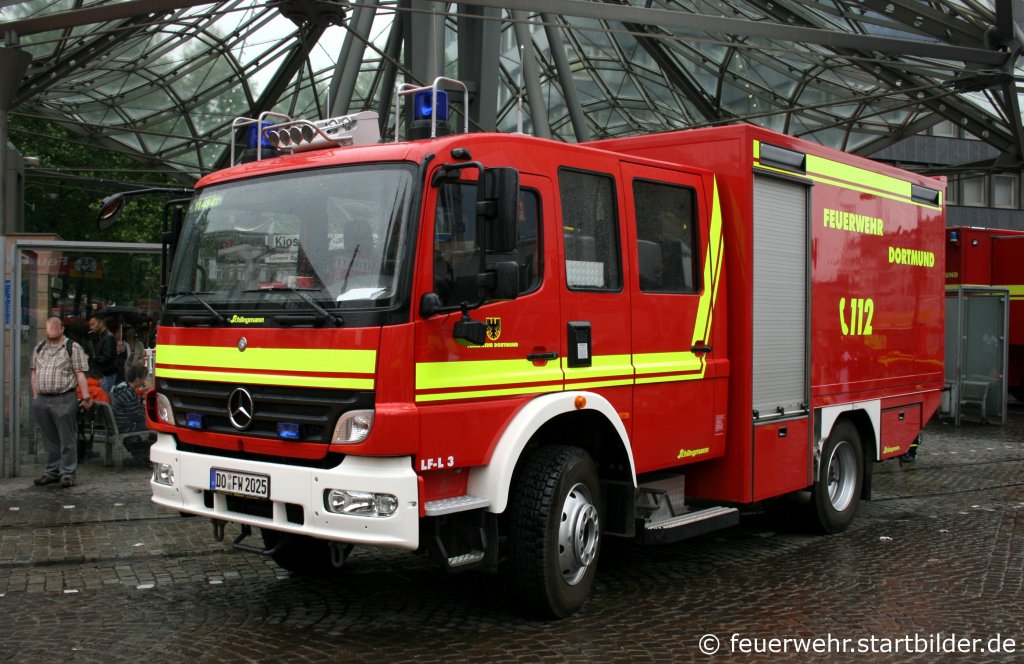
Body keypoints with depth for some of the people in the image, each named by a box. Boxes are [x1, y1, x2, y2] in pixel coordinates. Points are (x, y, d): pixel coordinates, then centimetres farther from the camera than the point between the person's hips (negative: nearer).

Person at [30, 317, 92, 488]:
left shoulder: (73, 348, -1)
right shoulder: (39, 348, 15)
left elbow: (80, 374, -6)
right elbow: (34, 372, 18)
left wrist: (86, 397, -12)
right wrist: (35, 396, 10)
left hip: (64, 399, -5)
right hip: (42, 401, 5)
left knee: (67, 440, -2)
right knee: (49, 440, 14)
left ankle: (67, 473, 4)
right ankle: (51, 472, 23)